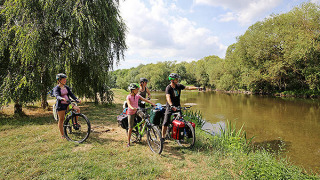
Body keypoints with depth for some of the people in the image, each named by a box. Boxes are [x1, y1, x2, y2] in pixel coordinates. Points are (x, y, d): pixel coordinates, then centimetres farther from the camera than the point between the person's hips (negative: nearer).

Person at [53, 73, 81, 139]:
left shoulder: (66, 87, 10)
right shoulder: (56, 88, -7)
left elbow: (71, 94, 2)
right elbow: (57, 96, -24)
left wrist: (77, 99, -16)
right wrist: (62, 98, -46)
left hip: (67, 104, 5)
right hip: (60, 105, -5)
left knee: (77, 109, -17)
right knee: (61, 119, -1)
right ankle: (62, 135, 9)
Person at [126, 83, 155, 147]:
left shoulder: (137, 96, -1)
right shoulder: (129, 97, -14)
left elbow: (145, 100, -8)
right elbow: (129, 104, -31)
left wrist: (152, 103, -20)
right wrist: (132, 108, -52)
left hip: (137, 111, 4)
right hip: (131, 112, -4)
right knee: (130, 128, -1)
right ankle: (128, 142, 12)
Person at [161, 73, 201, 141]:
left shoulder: (179, 86, 0)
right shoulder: (168, 88, -16)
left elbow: (187, 87, -5)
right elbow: (168, 97, -30)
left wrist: (197, 88, -18)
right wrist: (171, 106, -45)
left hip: (177, 106, 5)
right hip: (170, 107, -5)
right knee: (166, 122, -6)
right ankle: (163, 137, 6)